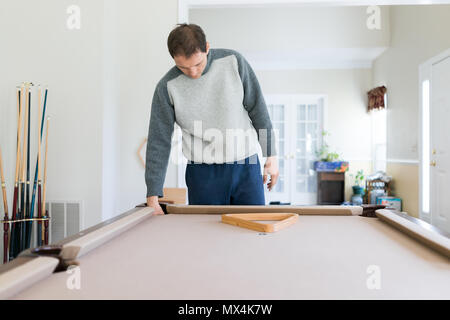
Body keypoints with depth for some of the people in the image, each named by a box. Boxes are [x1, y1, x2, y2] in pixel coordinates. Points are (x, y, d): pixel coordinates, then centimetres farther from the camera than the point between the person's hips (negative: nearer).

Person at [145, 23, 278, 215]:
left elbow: (257, 108, 2)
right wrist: (153, 195, -8)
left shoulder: (233, 61, -6)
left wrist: (271, 156, 3)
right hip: (203, 174, -1)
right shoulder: (167, 87, -8)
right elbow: (159, 142, -6)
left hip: (246, 166, 1)